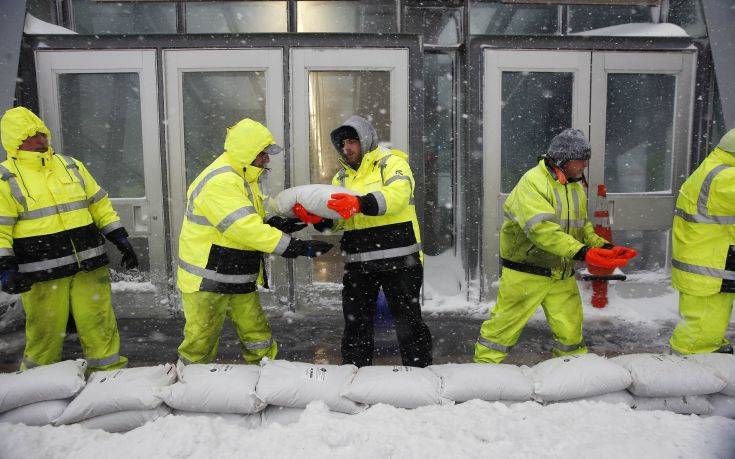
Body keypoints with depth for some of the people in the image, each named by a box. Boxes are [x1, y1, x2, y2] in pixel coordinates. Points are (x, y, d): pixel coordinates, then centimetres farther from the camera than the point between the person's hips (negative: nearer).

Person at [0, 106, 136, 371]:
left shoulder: (70, 166, 12)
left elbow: (99, 205, 15)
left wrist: (120, 239, 10)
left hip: (89, 268, 4)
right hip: (42, 276, -3)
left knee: (100, 324, 7)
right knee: (46, 333, 6)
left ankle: (109, 370, 21)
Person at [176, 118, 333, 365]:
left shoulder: (242, 179, 13)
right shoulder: (219, 181, -21)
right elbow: (244, 228, -29)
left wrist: (276, 223, -3)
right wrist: (299, 247, -30)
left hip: (240, 280, 9)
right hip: (207, 281, -9)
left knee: (259, 341, 10)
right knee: (201, 345, 5)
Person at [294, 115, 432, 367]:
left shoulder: (391, 163, -1)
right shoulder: (342, 177, 17)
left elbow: (398, 194, -21)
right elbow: (337, 220, 8)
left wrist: (360, 203, -35)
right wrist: (317, 217, -14)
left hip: (398, 259, -5)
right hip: (358, 264, 6)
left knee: (408, 320, 3)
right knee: (356, 323, 13)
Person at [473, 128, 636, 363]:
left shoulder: (576, 185, 10)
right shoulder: (533, 182, -18)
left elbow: (582, 227, 18)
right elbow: (542, 229, -30)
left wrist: (604, 247, 1)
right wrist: (581, 252, -35)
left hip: (562, 273, 7)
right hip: (527, 272, -7)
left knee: (571, 326, 15)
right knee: (506, 323, 2)